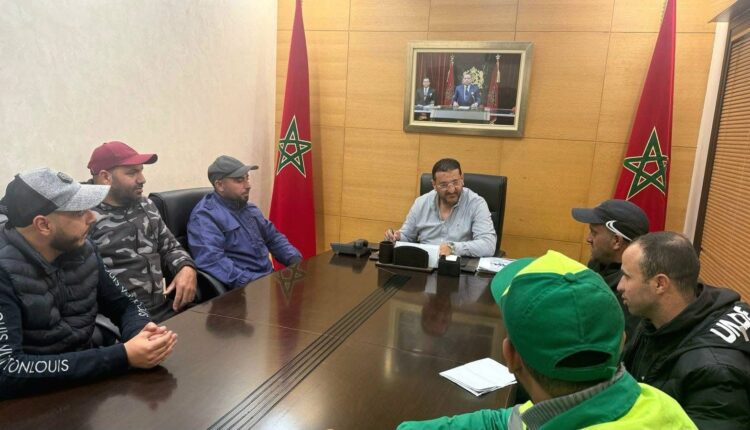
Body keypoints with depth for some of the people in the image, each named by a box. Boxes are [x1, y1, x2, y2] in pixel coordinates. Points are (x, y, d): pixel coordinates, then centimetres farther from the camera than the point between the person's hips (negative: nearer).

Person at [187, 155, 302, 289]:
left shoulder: (250, 208, 17)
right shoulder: (204, 216, -10)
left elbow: (274, 237, 25)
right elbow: (212, 260, -23)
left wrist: (295, 259, 6)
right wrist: (253, 283, -29)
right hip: (241, 289, -8)